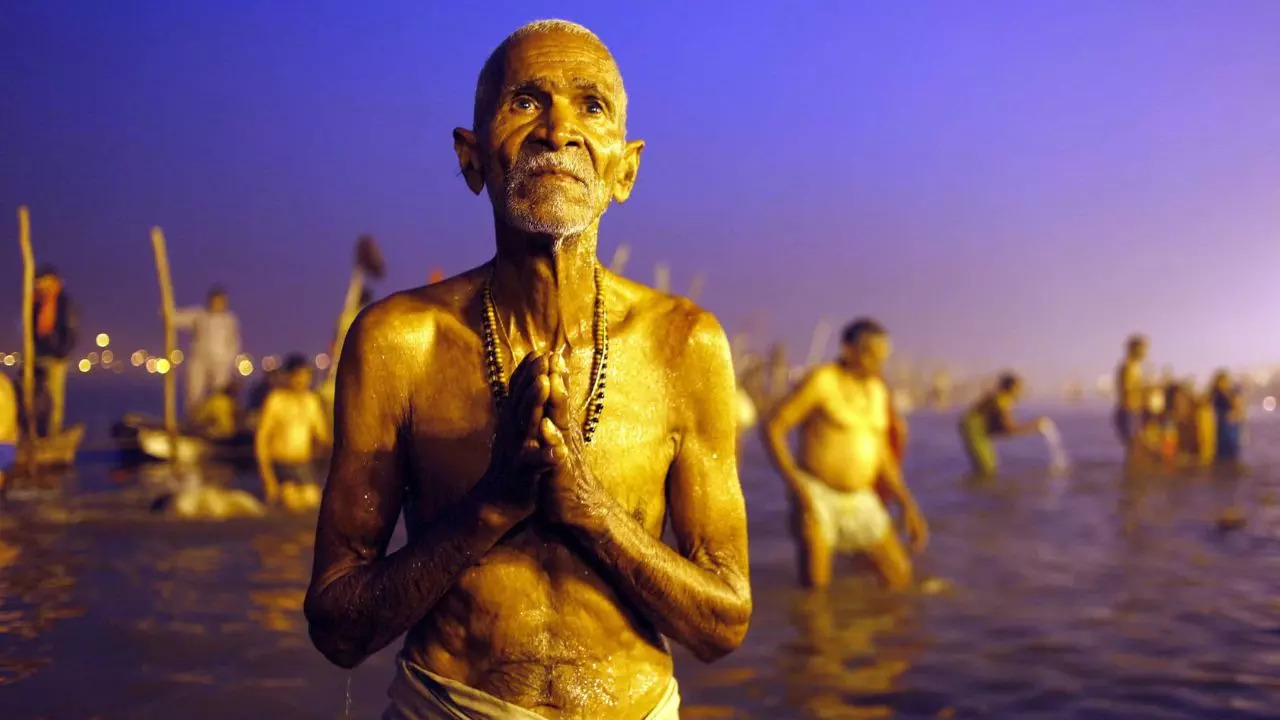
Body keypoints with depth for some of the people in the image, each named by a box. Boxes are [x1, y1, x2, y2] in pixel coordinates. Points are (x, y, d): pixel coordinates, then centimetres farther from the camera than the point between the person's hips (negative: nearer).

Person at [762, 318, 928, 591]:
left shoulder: (877, 390, 10)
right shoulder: (821, 380, -11)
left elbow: (881, 455, 16)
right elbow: (773, 427, -14)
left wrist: (907, 503, 9)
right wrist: (794, 483, -22)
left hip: (860, 500, 7)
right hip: (817, 496, -6)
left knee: (900, 577, 6)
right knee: (816, 587, -16)